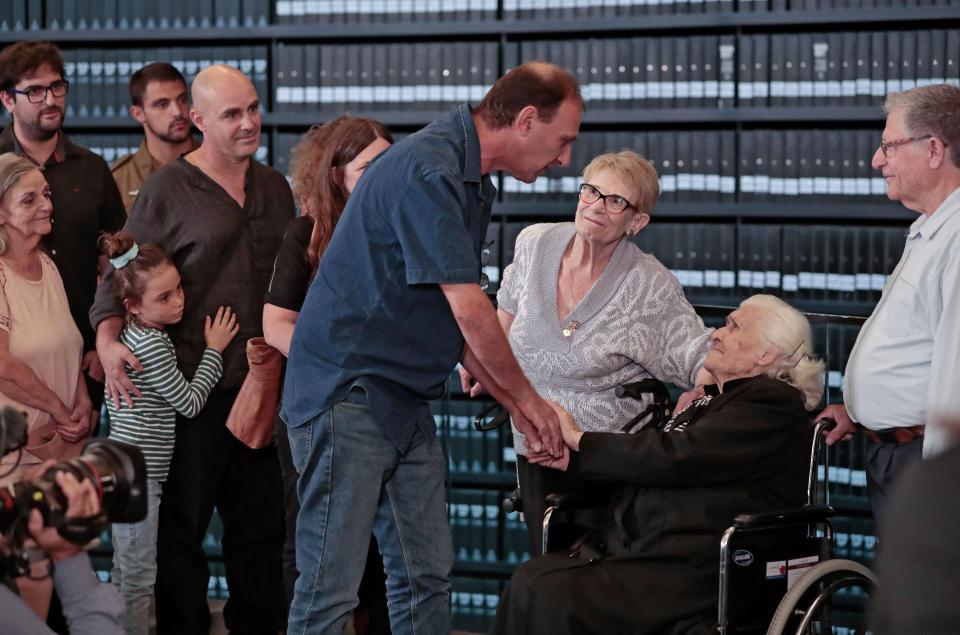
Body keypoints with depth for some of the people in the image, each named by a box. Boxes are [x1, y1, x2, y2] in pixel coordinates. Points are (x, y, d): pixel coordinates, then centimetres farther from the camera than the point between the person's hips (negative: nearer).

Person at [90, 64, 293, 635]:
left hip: (261, 383, 5)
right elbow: (121, 275, -5)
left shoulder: (274, 188, 12)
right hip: (193, 387, -5)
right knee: (183, 525, 2)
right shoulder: (169, 190, -5)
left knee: (261, 522, 12)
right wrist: (108, 340, -20)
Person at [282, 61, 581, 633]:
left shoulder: (473, 185, 14)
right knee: (331, 586, -9)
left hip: (407, 403, 10)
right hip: (348, 394, -10)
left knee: (428, 574, 10)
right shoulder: (428, 171, -19)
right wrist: (529, 399, -6)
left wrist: (520, 410, 10)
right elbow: (470, 313, -20)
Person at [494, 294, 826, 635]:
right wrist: (571, 459, 6)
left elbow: (673, 457, -15)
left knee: (555, 598, -26)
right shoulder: (713, 400, 23)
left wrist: (579, 439, -3)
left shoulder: (770, 404, -7)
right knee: (530, 580, -15)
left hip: (690, 570, -8)